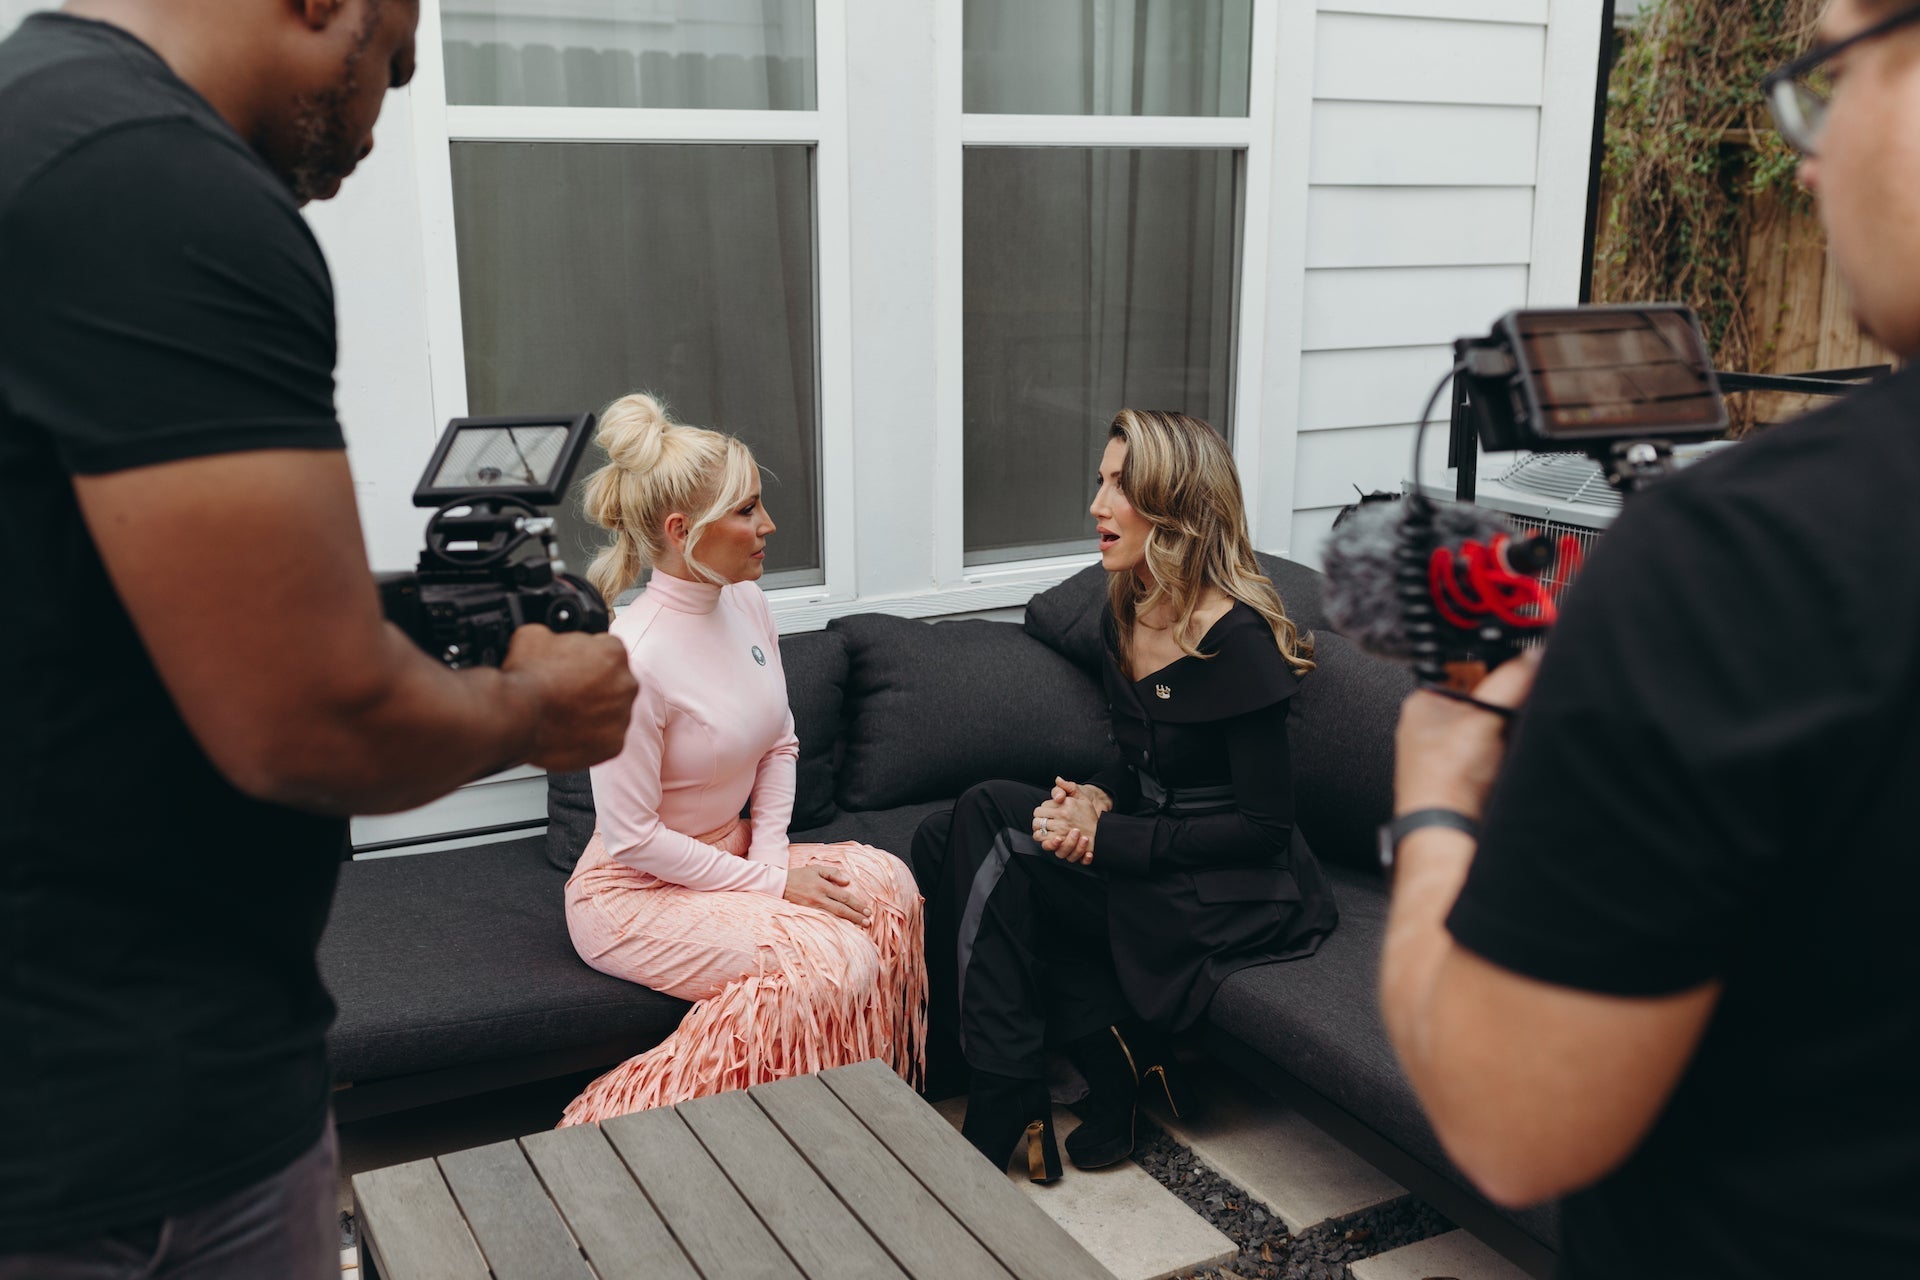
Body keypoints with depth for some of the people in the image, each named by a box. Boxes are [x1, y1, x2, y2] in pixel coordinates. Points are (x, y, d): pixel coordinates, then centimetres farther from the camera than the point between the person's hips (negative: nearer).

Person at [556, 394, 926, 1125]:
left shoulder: (747, 604, -1)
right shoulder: (633, 659, -26)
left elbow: (779, 744, 11)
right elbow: (632, 837, -21)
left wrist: (770, 854, -4)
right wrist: (770, 885, -17)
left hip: (729, 857, 7)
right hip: (636, 893, -7)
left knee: (884, 886, -16)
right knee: (835, 961, -24)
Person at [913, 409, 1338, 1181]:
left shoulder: (1238, 641, -19)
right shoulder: (1128, 614, 6)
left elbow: (1265, 825, -19)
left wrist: (1109, 839, -20)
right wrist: (1097, 800, -6)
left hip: (1239, 895, -8)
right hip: (1150, 856, 9)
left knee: (989, 843, -20)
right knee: (958, 832, -10)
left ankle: (1003, 1115, -9)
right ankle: (1116, 1064, -10)